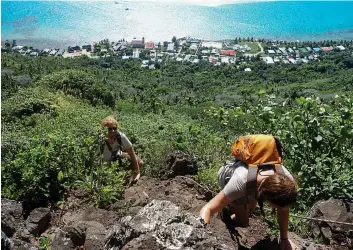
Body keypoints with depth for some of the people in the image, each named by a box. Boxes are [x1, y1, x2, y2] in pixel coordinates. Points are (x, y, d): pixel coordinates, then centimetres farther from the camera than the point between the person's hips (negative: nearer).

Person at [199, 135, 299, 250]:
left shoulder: (287, 180, -36)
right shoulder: (241, 181, -48)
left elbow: (283, 210, -15)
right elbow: (207, 209, -44)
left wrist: (284, 239, -6)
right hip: (228, 174, -4)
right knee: (243, 221, -3)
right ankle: (226, 205, 20)